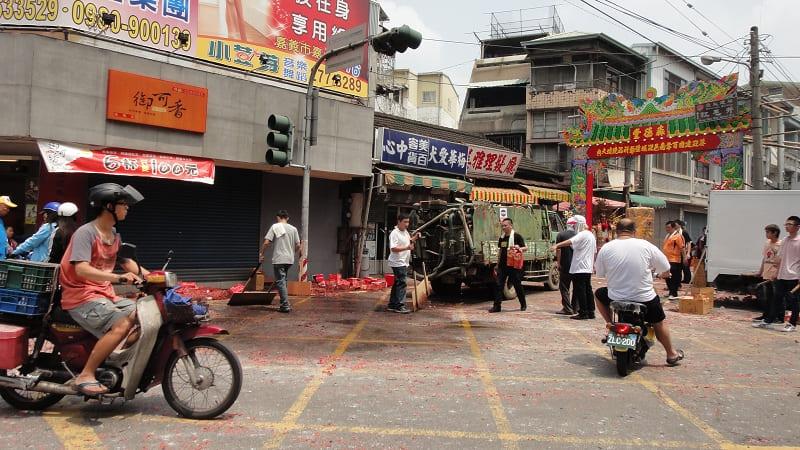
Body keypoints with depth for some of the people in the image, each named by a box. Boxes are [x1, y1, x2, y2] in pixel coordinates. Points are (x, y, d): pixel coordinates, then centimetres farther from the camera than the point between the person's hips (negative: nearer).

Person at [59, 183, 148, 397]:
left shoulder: (114, 235, 15)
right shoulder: (85, 232, -13)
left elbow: (127, 262, 21)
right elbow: (82, 269, -26)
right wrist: (118, 277, -38)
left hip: (105, 295, 9)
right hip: (81, 297, -9)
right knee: (122, 324, -29)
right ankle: (85, 375, -21)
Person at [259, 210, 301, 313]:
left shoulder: (275, 227, -4)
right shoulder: (293, 229, 8)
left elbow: (266, 242, -10)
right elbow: (298, 245, 7)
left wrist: (261, 254, 1)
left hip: (278, 260, -5)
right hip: (290, 259, 5)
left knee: (280, 282, -3)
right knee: (283, 281, 18)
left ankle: (285, 306, -7)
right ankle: (285, 304, 19)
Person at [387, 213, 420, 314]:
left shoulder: (405, 232, 13)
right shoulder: (394, 233, -15)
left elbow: (409, 241, 31)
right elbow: (393, 248, -23)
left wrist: (415, 237, 12)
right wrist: (407, 248, -30)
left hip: (404, 263, 10)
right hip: (398, 263, -10)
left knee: (397, 284, 13)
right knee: (402, 283, -12)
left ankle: (392, 305, 20)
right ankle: (399, 306, -10)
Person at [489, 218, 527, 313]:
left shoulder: (517, 236, -5)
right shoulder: (501, 238, 14)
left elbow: (525, 248, -4)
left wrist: (519, 249, -26)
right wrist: (498, 264, 20)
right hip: (503, 265, 5)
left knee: (517, 285, 5)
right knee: (499, 285, -2)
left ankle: (523, 304, 21)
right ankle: (497, 306, -1)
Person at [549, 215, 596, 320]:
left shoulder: (582, 235, -14)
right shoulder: (591, 235, 16)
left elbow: (570, 242, -32)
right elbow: (594, 251, 23)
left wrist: (557, 245, -43)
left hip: (579, 268, -10)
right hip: (588, 268, 10)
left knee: (580, 290, -6)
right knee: (588, 289, 12)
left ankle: (583, 313, -5)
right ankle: (591, 312, 15)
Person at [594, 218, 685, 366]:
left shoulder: (605, 248, -6)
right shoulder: (646, 246, -7)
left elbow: (599, 273, 4)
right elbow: (665, 269, 1)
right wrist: (664, 274, 26)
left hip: (616, 297, 0)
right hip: (644, 297, 0)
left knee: (599, 294, 31)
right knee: (659, 324, 25)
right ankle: (671, 355, 39)